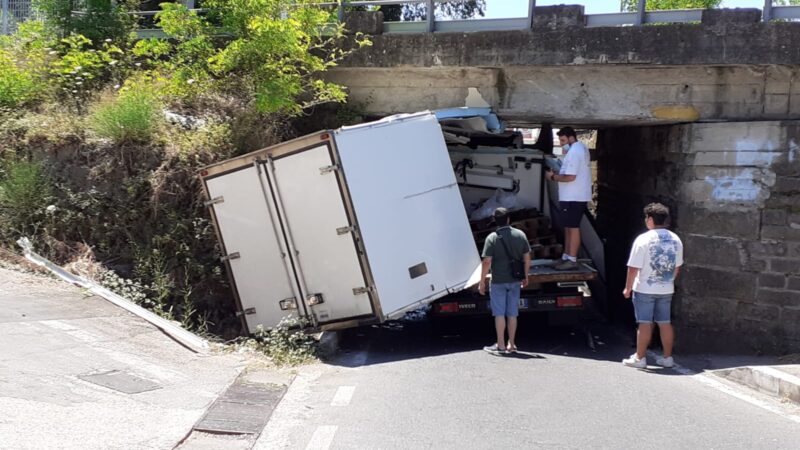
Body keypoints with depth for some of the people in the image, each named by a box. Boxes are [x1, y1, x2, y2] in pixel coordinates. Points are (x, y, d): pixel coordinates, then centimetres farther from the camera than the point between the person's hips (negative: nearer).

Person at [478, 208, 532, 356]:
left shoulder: (492, 238, -12)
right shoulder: (520, 235, 0)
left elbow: (487, 262, -15)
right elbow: (527, 258, 3)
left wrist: (482, 282, -8)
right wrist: (525, 276, 15)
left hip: (498, 281, -4)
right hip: (515, 281, 4)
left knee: (499, 313, 4)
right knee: (512, 313, 11)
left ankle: (501, 345, 7)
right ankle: (511, 344, 18)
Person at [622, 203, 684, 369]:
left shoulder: (643, 239, -15)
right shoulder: (675, 240, 4)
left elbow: (633, 267, -15)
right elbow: (677, 266, 12)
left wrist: (628, 288, -6)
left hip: (645, 290, -5)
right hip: (666, 290, 5)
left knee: (644, 323, 0)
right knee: (665, 323, 12)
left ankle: (640, 358, 6)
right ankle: (667, 357, 16)